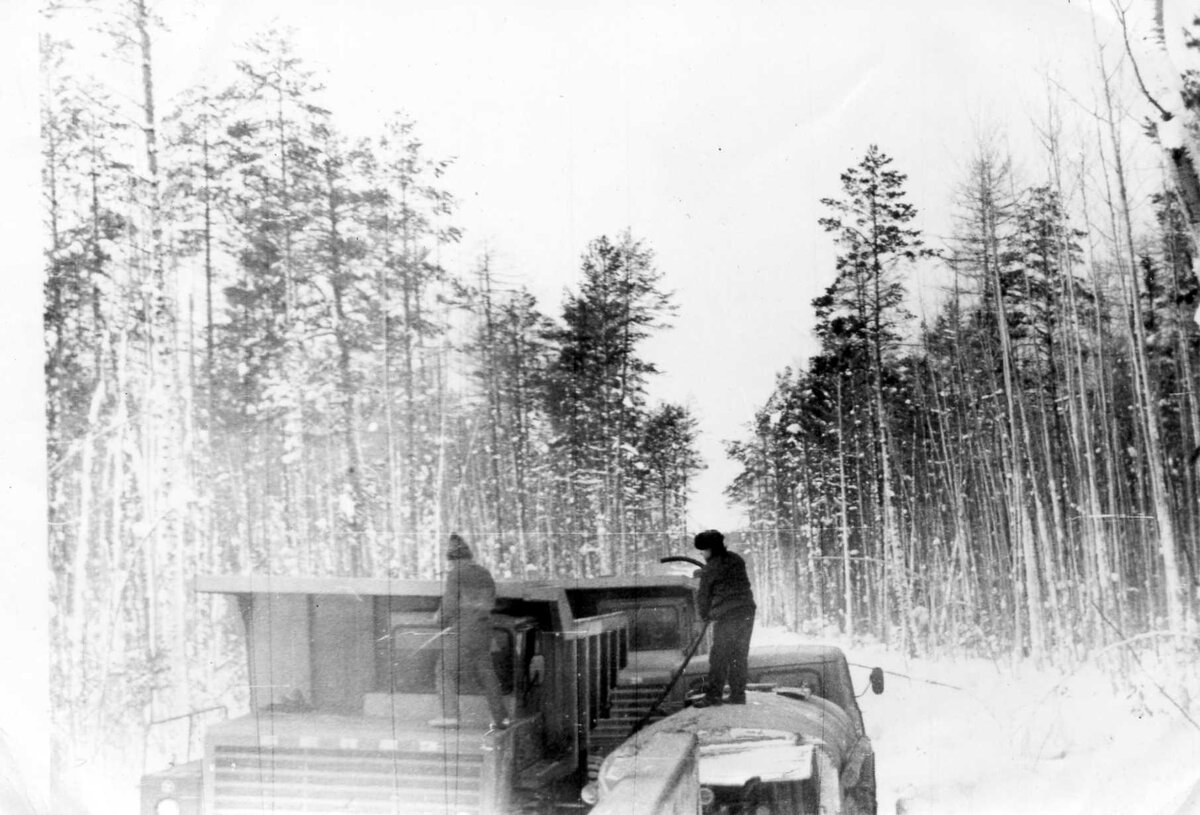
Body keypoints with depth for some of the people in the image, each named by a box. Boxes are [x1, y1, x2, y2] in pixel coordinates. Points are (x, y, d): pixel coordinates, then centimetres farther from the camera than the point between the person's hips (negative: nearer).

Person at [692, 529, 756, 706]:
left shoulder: (709, 570, -6)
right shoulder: (737, 560, 10)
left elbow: (703, 596, 2)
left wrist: (705, 615, 20)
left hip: (725, 615, -6)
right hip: (747, 611, 6)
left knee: (719, 657, 0)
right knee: (740, 655, 11)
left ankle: (713, 695, -1)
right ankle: (738, 694, 14)